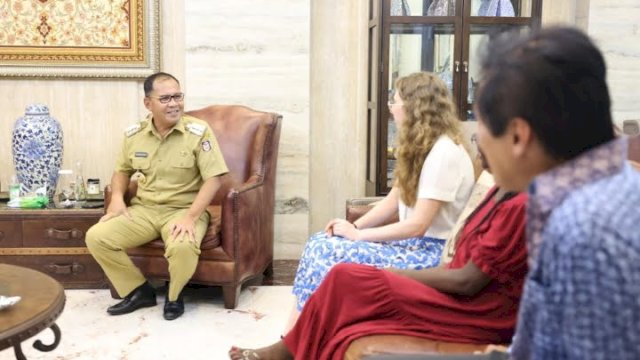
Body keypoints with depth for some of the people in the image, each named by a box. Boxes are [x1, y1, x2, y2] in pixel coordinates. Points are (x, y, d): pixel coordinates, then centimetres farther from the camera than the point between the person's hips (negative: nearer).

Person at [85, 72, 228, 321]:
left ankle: (174, 295, -1)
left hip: (183, 209, -4)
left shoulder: (199, 131, -10)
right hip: (143, 209, 5)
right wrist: (117, 199, -1)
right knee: (96, 237, -15)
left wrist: (190, 217, -24)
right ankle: (138, 291, 6)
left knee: (183, 247, -37)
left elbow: (213, 179, -13)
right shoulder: (134, 134, 3)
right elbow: (122, 170, 20)